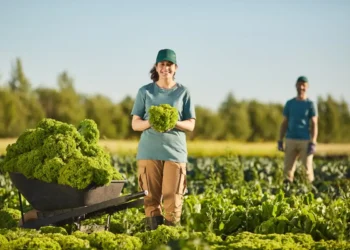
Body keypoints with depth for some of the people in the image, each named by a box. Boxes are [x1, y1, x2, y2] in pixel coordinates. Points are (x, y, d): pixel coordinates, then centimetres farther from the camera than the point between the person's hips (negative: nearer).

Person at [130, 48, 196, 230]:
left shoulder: (183, 92, 8)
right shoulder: (145, 91, 8)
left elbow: (191, 125, 6)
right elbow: (135, 124, 7)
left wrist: (174, 123, -15)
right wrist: (150, 123, -15)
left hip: (175, 152, 0)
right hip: (149, 152, 0)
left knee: (173, 200, -6)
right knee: (151, 199, -3)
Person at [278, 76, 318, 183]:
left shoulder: (310, 104, 2)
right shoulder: (289, 103, 11)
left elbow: (314, 125, -3)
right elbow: (284, 123, 12)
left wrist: (313, 143, -12)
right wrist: (280, 141, 5)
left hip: (305, 141, -3)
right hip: (290, 140, 3)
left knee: (307, 168, -5)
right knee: (288, 168, -1)